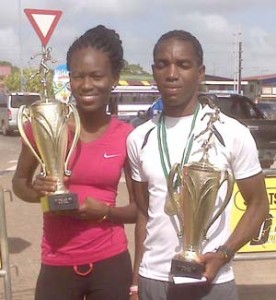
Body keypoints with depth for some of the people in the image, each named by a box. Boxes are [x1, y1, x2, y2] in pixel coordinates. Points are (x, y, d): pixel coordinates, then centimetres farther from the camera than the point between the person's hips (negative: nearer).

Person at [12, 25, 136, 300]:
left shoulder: (127, 136, -5)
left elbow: (139, 208, 3)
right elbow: (19, 181, 8)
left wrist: (105, 211, -16)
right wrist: (36, 191, -13)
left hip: (110, 263, 0)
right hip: (57, 265, 0)